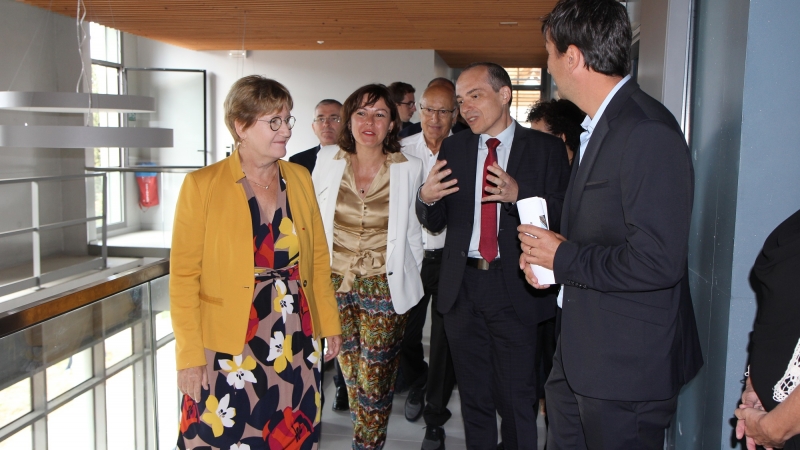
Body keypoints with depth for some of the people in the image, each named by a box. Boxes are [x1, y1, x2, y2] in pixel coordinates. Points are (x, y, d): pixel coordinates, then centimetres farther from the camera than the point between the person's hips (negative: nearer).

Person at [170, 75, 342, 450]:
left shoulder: (300, 179, 7)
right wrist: (189, 356, -10)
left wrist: (329, 323, 10)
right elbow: (184, 276, -7)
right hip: (228, 350, -4)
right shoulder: (202, 185, -7)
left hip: (297, 346, 4)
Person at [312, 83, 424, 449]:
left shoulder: (409, 169, -4)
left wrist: (407, 281, 4)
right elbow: (312, 219, 9)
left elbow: (413, 233, 4)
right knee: (350, 371, 13)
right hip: (334, 281, 2)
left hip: (384, 286, -2)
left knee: (374, 378, 2)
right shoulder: (327, 159, 0)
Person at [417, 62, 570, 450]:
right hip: (463, 286, 4)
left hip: (515, 289, -3)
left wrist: (519, 194, -25)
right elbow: (436, 223, 7)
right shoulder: (453, 148, 7)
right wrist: (426, 198, -15)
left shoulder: (546, 148, -3)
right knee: (473, 397, 17)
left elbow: (564, 215, -9)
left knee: (517, 400, 7)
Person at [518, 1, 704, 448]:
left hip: (627, 367, -9)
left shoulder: (648, 131, -22)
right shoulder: (599, 126, 11)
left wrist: (563, 257, -16)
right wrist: (545, 250, 3)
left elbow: (657, 262, -28)